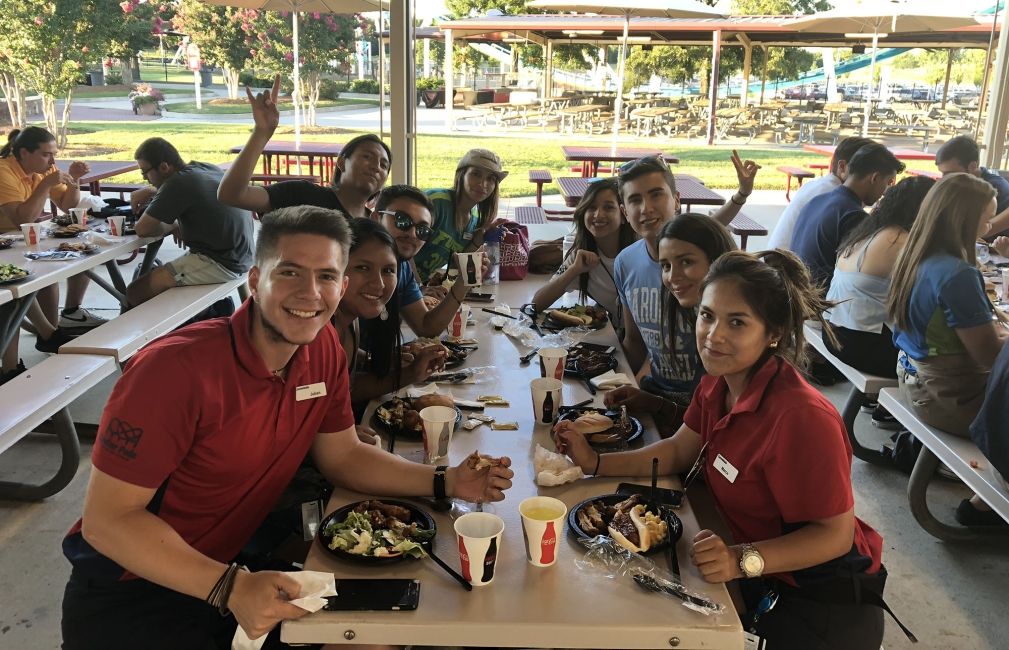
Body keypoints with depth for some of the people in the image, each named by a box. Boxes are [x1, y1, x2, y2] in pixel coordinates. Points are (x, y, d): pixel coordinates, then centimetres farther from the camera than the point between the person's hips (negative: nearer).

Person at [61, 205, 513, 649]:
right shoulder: (178, 369, -27)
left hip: (236, 563, 6)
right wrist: (231, 588, -31)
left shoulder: (324, 350, -7)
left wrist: (445, 483, -8)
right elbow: (107, 519, -23)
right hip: (131, 594, -6)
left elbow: (342, 455, 4)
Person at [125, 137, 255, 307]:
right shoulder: (207, 167, 8)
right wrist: (150, 191, 18)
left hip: (221, 264, -10)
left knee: (135, 293, -10)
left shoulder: (177, 183, -17)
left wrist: (172, 227, 5)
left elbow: (143, 229, -14)